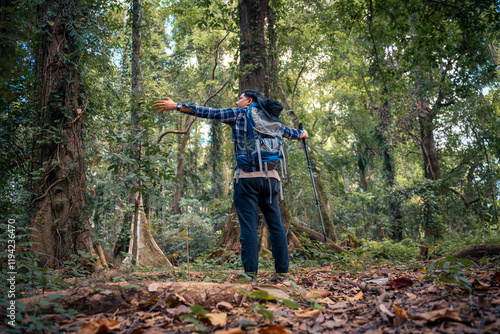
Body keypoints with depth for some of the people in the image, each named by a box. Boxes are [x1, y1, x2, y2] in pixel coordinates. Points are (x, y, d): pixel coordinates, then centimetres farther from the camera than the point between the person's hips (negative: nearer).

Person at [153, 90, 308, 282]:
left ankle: (250, 274, -3)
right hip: (270, 177, 5)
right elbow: (289, 132, 39)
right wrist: (302, 134, 63)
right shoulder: (273, 120, 21)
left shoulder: (239, 114, 6)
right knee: (276, 225, 8)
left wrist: (176, 106, 6)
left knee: (248, 226, -4)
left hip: (247, 177, -5)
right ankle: (282, 272, 11)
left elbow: (209, 113, 2)